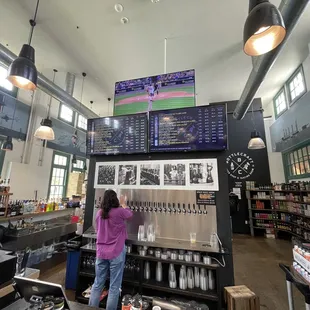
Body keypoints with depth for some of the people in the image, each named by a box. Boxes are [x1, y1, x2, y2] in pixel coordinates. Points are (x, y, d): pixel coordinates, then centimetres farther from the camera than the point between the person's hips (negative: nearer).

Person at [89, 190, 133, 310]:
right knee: (114, 286, 9)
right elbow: (129, 214, 6)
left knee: (97, 284, 19)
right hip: (116, 252, -5)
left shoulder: (99, 213, 0)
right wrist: (123, 203, 22)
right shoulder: (119, 211, -16)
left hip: (101, 252, 5)